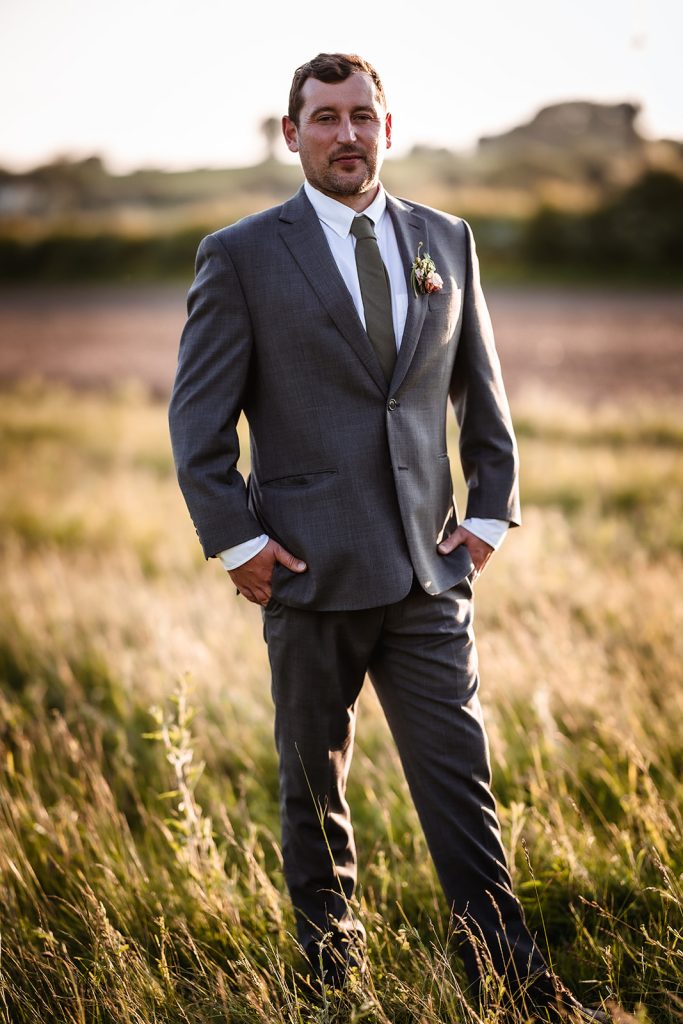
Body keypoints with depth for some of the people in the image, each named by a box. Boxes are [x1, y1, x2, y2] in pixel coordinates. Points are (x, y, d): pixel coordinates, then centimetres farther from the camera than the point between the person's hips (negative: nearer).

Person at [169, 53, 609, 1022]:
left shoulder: (446, 241, 9)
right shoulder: (241, 255, -2)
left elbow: (483, 392, 16)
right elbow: (198, 417, -1)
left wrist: (490, 513, 8)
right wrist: (236, 541, -7)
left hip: (429, 569, 2)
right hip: (309, 570, -2)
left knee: (458, 770, 0)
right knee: (314, 779, 10)